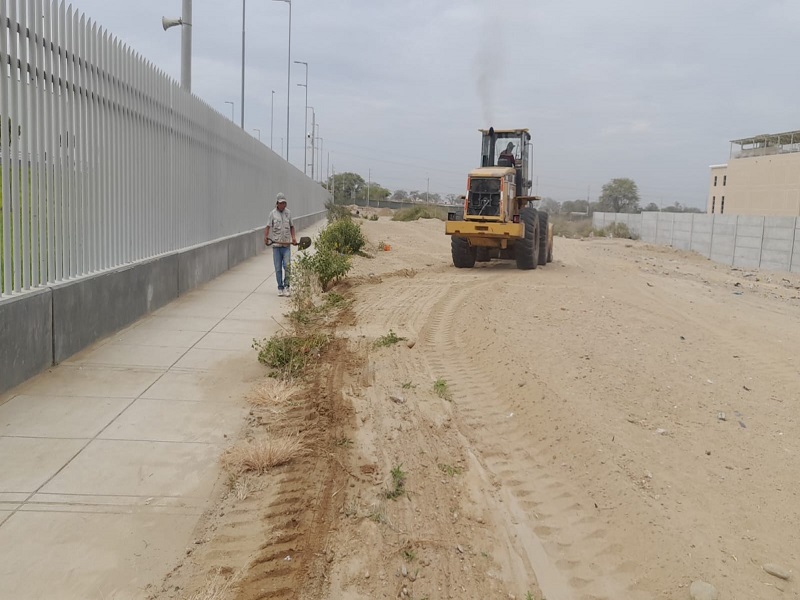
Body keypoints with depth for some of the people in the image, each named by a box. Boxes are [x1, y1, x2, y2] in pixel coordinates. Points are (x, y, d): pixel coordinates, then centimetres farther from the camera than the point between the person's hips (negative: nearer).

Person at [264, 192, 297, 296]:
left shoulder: (288, 213, 9)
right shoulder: (272, 213, 2)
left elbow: (292, 226, 17)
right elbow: (268, 226, 0)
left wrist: (293, 237, 3)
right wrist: (266, 237, -17)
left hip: (286, 245, 1)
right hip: (276, 245, -1)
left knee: (287, 265, -10)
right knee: (278, 268, 3)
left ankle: (286, 286, 1)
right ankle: (280, 288, 12)